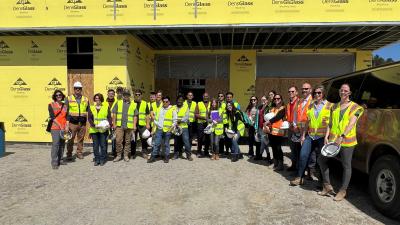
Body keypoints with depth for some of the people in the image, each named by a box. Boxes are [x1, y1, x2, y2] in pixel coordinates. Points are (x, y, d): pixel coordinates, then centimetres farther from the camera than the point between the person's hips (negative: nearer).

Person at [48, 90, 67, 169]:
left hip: (63, 128, 4)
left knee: (62, 144, 8)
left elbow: (66, 117, 10)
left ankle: (60, 160, 20)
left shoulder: (65, 105, 12)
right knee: (55, 144, -11)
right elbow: (52, 116, -7)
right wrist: (60, 125, -13)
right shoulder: (51, 105, 1)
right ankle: (54, 163, -8)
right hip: (55, 128, -4)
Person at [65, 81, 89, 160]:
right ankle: (69, 155, 9)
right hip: (72, 123, -2)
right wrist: (67, 124, -8)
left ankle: (79, 153, 20)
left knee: (81, 139, 8)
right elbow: (66, 112, 0)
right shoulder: (69, 99, 3)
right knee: (71, 139, -1)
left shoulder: (85, 100, 10)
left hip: (82, 123, 2)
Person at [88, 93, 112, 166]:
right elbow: (89, 118, 3)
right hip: (94, 130, 2)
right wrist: (94, 125, -13)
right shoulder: (91, 108, 12)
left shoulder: (106, 107, 9)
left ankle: (102, 159, 10)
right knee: (95, 145, 5)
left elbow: (109, 117, 5)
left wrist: (109, 124, -14)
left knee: (103, 145, 0)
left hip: (103, 130, -1)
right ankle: (97, 160, 14)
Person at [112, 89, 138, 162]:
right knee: (118, 140, -5)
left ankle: (126, 155, 16)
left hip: (129, 126, 0)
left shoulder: (133, 105, 9)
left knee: (128, 141, 6)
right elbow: (114, 114, 6)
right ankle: (118, 155, 8)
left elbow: (135, 116, 6)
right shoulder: (118, 103, 9)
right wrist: (114, 124, -1)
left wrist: (134, 125, -2)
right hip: (119, 126, 0)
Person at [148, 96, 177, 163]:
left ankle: (167, 157, 15)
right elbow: (156, 118, 17)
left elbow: (175, 120, -3)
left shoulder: (172, 109, -1)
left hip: (167, 130, -3)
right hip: (159, 129, 3)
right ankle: (153, 157, 8)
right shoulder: (160, 109, 12)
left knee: (166, 144, 5)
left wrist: (171, 128, -8)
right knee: (156, 143, 2)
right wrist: (156, 124, 5)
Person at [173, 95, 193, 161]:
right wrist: (175, 122, -14)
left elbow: (187, 117, -6)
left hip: (184, 127, -2)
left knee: (186, 140, -8)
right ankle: (176, 154, 22)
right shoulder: (174, 107, 11)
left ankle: (189, 155, -1)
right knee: (176, 142, 10)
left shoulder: (186, 107, 5)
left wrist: (180, 120, -19)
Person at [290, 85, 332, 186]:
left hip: (322, 136, -4)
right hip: (310, 135, 4)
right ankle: (299, 177, 9)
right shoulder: (311, 106, 13)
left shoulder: (329, 106, -2)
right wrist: (303, 135, 13)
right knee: (303, 155, -2)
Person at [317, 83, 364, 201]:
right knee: (322, 159, 6)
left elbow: (351, 124, -14)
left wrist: (342, 137, -25)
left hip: (347, 141, -5)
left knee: (346, 166, 3)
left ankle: (343, 191, 16)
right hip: (332, 140, 6)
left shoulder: (355, 107, -1)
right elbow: (330, 123, 11)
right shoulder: (334, 106, 14)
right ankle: (327, 186, 18)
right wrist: (326, 137, -1)